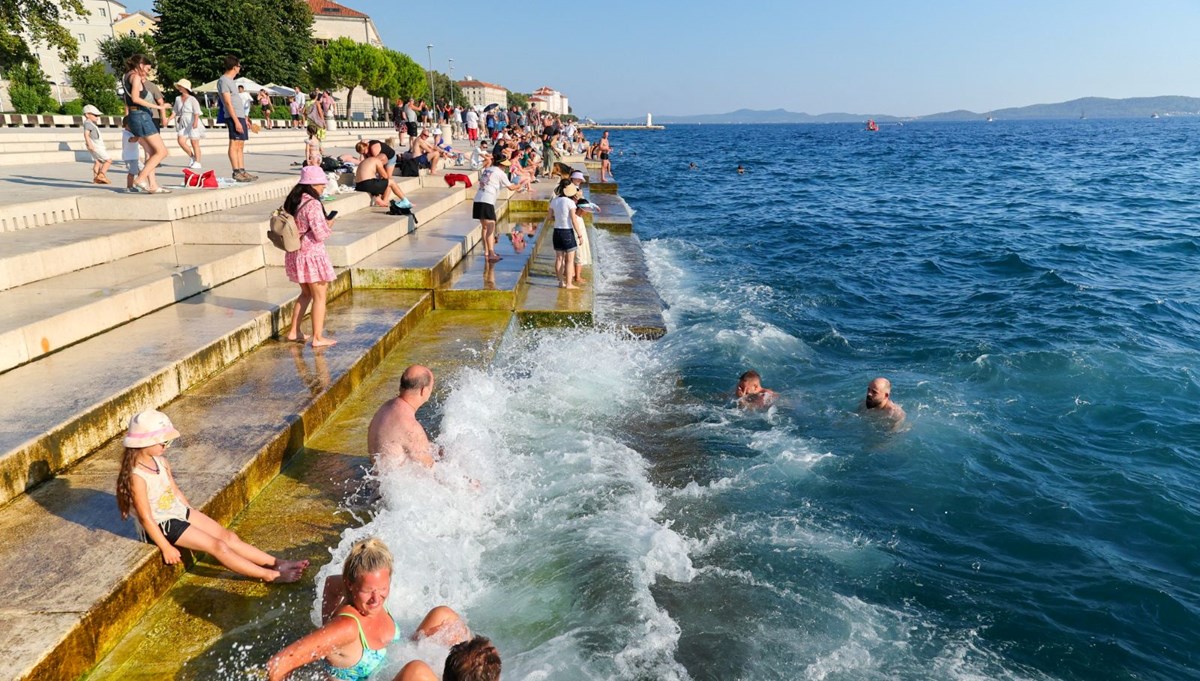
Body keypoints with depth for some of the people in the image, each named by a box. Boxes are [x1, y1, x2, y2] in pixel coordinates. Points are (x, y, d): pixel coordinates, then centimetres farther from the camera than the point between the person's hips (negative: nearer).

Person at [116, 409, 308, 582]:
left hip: (179, 512, 8)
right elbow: (146, 518, -23)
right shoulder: (137, 477, -26)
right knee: (217, 546, -12)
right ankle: (269, 575, -9)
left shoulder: (160, 461, 1)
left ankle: (275, 563, 0)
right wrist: (166, 548, -19)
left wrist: (191, 513, 17)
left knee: (227, 536, 0)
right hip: (162, 526, -8)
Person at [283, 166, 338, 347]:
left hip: (294, 255, 8)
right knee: (320, 296, 3)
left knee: (306, 293, 23)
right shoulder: (313, 204, -20)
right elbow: (320, 235, -20)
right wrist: (328, 225, 0)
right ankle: (318, 338, 7)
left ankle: (294, 332, 26)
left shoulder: (291, 202, 6)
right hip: (312, 255, -8)